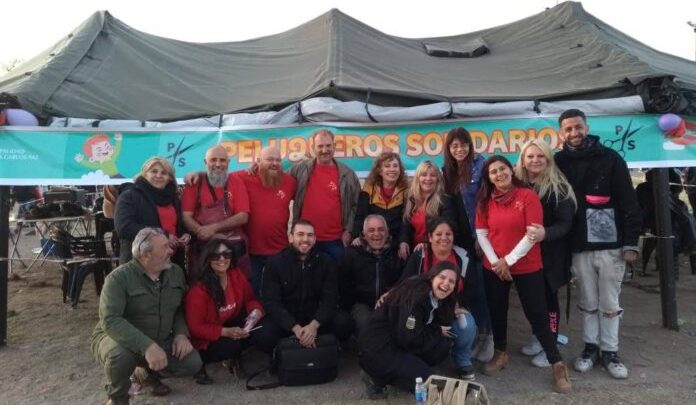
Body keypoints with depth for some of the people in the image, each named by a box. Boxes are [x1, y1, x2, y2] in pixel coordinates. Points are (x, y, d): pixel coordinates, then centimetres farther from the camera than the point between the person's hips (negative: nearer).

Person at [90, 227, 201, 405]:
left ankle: (148, 372, 19)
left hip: (161, 341, 5)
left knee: (193, 363, -13)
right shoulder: (119, 277, -21)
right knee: (121, 354, -38)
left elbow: (181, 308, 7)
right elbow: (110, 320, -31)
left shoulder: (176, 272, -2)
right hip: (121, 340, -5)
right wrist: (147, 346, -41)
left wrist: (181, 333, -13)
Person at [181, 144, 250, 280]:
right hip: (201, 246, 0)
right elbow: (186, 217, -3)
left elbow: (243, 217, -3)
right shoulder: (194, 183, 4)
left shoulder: (237, 183, 6)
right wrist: (212, 236, -16)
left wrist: (214, 227, -14)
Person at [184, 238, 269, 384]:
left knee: (260, 330, -21)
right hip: (207, 341, -5)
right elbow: (195, 327, -19)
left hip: (234, 328, 5)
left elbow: (250, 299, 4)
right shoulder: (198, 290, -23)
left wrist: (256, 311, -21)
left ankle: (235, 357, 5)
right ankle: (200, 362, -2)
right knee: (231, 345, -33)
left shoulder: (237, 276, -8)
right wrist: (226, 332, -31)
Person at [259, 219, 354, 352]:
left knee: (345, 323, -27)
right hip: (285, 319, -1)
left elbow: (330, 298, -8)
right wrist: (295, 327, -27)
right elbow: (271, 302, -12)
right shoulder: (274, 262, -5)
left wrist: (314, 325, -27)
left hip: (316, 317, 2)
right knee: (264, 338, -32)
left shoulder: (326, 261, -1)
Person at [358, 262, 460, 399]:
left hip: (400, 345, 9)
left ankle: (401, 368, 5)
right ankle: (376, 377, -1)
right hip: (378, 348, -9)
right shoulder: (416, 295, -25)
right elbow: (409, 339, -25)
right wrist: (438, 332, -12)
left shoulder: (437, 299, 3)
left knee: (444, 345, -3)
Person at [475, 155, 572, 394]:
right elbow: (481, 233, 1)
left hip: (527, 268, -3)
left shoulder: (528, 196, -9)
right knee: (497, 310, 13)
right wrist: (496, 262, -9)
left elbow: (533, 234, -13)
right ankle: (500, 354, 32)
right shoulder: (485, 200, 1)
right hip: (493, 268, 4)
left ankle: (557, 364, 12)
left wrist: (509, 260, -14)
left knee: (537, 314, -1)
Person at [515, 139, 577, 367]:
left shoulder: (558, 187, -11)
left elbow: (565, 223, -16)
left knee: (549, 297, 6)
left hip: (550, 253, -4)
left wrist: (545, 233, -34)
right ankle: (539, 337, 33)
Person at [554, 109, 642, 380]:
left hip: (611, 244, -1)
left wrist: (631, 243, -8)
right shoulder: (559, 163, 3)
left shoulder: (610, 158, -2)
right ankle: (590, 347, 27)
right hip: (579, 247, 1)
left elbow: (629, 202, -4)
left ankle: (610, 352, 23)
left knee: (610, 303, 9)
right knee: (588, 303, 13)